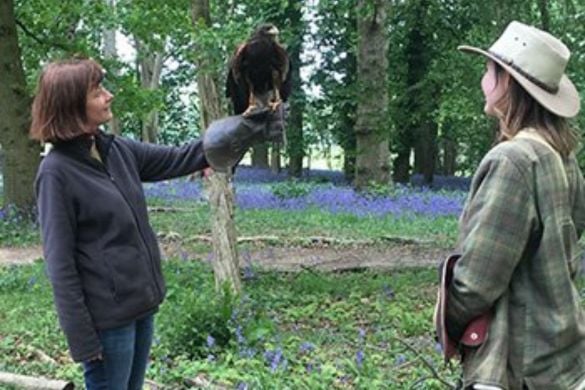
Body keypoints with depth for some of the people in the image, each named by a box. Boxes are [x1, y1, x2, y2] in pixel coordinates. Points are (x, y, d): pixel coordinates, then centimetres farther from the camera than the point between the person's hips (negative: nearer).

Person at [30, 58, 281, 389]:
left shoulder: (118, 150, 4)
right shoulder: (57, 172, -16)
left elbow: (181, 159, 10)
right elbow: (61, 263, -16)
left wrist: (253, 125, 7)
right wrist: (83, 337, -16)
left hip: (141, 303, 7)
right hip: (107, 317, -7)